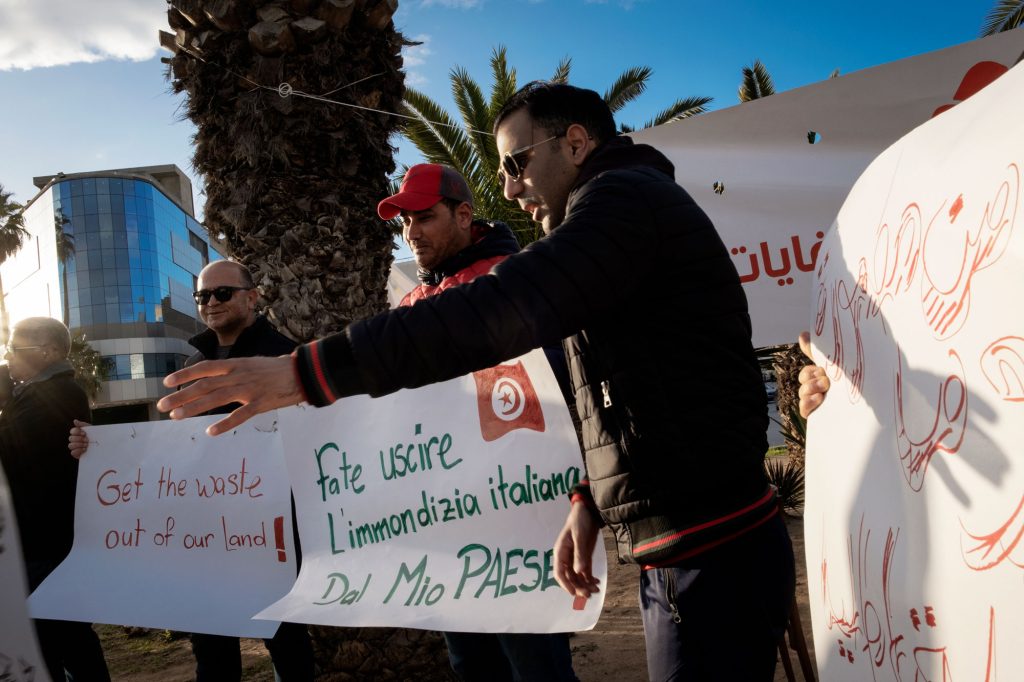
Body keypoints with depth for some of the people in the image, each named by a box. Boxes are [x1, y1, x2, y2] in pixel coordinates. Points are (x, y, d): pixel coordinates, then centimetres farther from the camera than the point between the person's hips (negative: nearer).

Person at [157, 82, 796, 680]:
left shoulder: (625, 195, -11)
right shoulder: (619, 214, 21)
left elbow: (499, 311, -26)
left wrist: (308, 372, -26)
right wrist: (592, 497, 9)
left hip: (712, 558, -9)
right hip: (687, 552, 9)